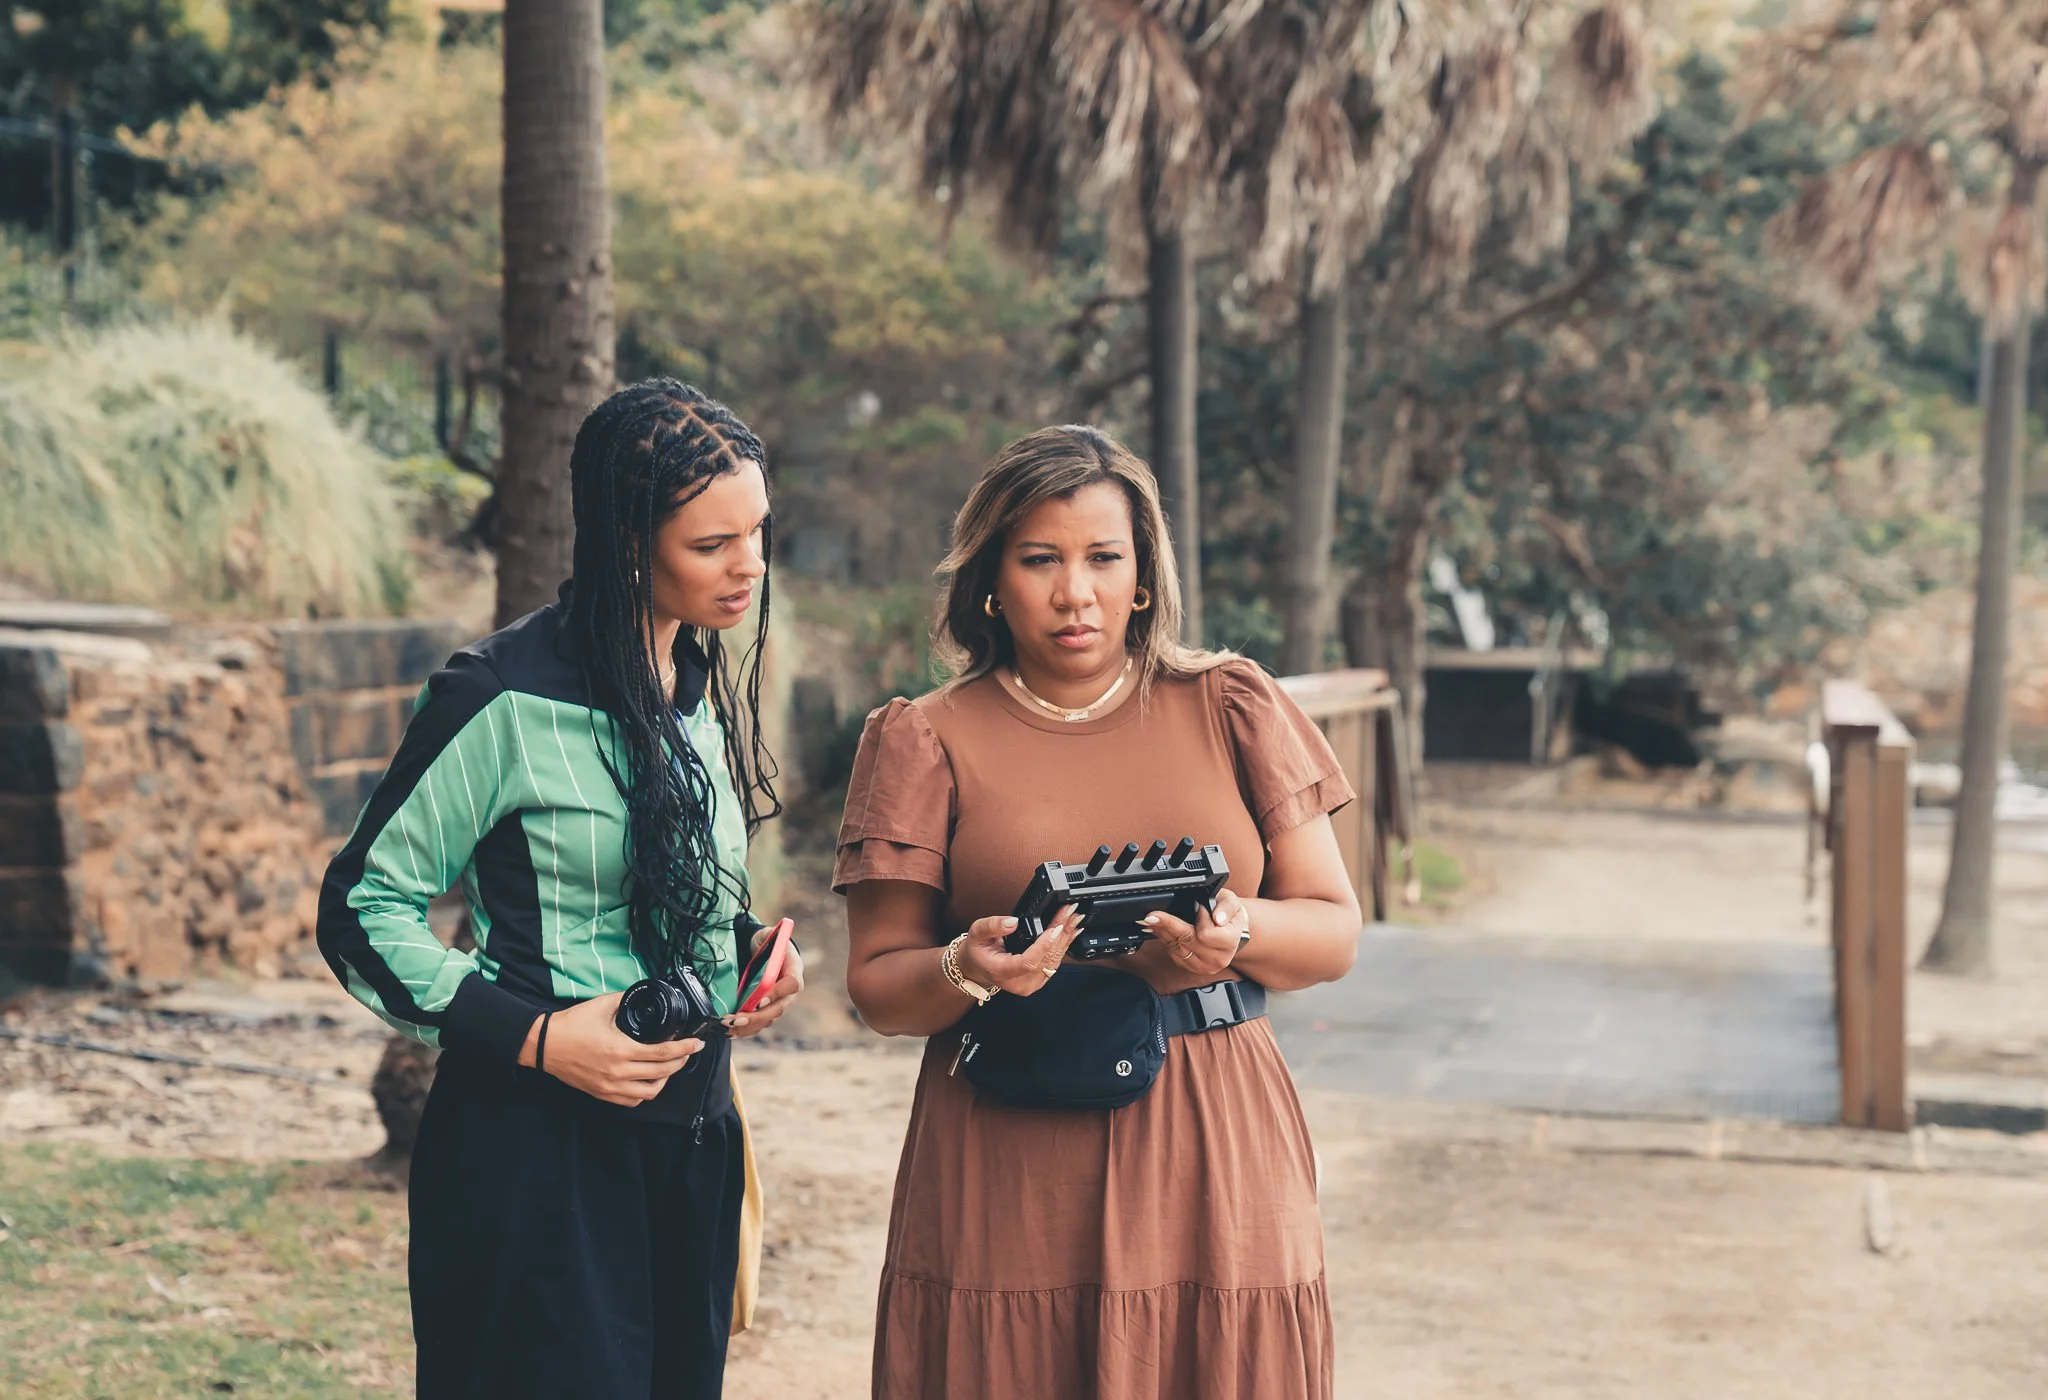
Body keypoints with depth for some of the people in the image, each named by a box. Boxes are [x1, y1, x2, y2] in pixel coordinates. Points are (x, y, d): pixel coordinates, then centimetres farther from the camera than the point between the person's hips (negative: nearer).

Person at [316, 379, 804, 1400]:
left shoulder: (705, 685, 10)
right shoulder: (505, 698, -13)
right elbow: (364, 910, -10)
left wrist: (753, 945, 1)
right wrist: (533, 1037, -19)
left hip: (689, 1136, 7)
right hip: (536, 1151, -7)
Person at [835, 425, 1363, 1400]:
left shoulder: (1232, 710, 9)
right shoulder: (928, 741, 6)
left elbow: (1334, 932, 8)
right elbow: (874, 985, 3)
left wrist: (1238, 934, -13)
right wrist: (966, 971, -18)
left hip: (1208, 1172, 1)